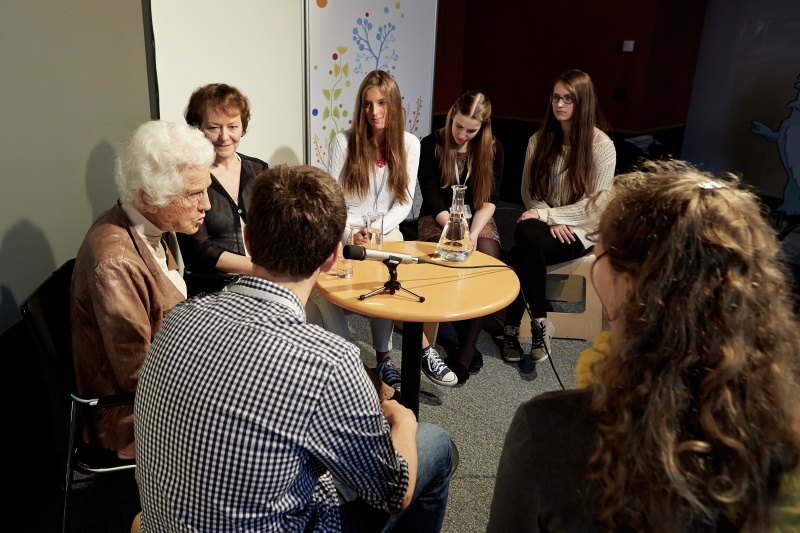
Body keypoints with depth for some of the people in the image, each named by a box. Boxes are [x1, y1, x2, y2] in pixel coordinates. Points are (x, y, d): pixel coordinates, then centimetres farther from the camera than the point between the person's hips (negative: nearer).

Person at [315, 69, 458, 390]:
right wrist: (352, 233, -17)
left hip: (388, 231, 1)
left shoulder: (410, 144, 3)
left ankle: (383, 358, -13)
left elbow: (405, 201, 1)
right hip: (347, 232, -1)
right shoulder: (344, 142, -1)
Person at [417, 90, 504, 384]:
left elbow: (489, 199, -2)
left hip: (476, 218, 2)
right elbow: (432, 198, -8)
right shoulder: (431, 145, -4)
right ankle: (469, 346, -17)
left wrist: (473, 232, -19)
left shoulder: (493, 149, 3)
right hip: (438, 218, -2)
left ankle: (465, 354, -26)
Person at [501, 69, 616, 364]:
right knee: (526, 237, -33)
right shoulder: (540, 140, 6)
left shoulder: (601, 146, -8)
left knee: (519, 254, -31)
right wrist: (550, 221, -12)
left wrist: (546, 213, -17)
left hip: (580, 229, -4)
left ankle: (512, 327, -15)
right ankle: (540, 322, -19)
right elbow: (529, 191, 6)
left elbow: (594, 205, -12)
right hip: (544, 221, 4)